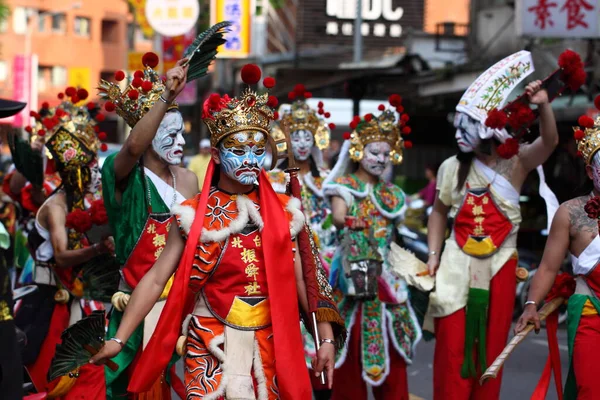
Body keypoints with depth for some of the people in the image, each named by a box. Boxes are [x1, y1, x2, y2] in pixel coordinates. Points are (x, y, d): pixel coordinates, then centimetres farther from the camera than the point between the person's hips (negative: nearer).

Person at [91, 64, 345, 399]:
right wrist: (119, 339, -9)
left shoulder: (283, 211, 2)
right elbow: (155, 279, -5)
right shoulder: (194, 215, -4)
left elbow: (304, 278, 2)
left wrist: (327, 339, -5)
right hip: (211, 347, -2)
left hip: (269, 346, 2)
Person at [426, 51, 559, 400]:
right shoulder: (454, 167, 0)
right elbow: (440, 213, 10)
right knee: (453, 347, -1)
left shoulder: (516, 163, -4)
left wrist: (543, 105, -37)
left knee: (491, 347, 7)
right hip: (458, 265, 0)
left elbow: (549, 141, -21)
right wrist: (434, 255, 4)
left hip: (499, 266, 0)